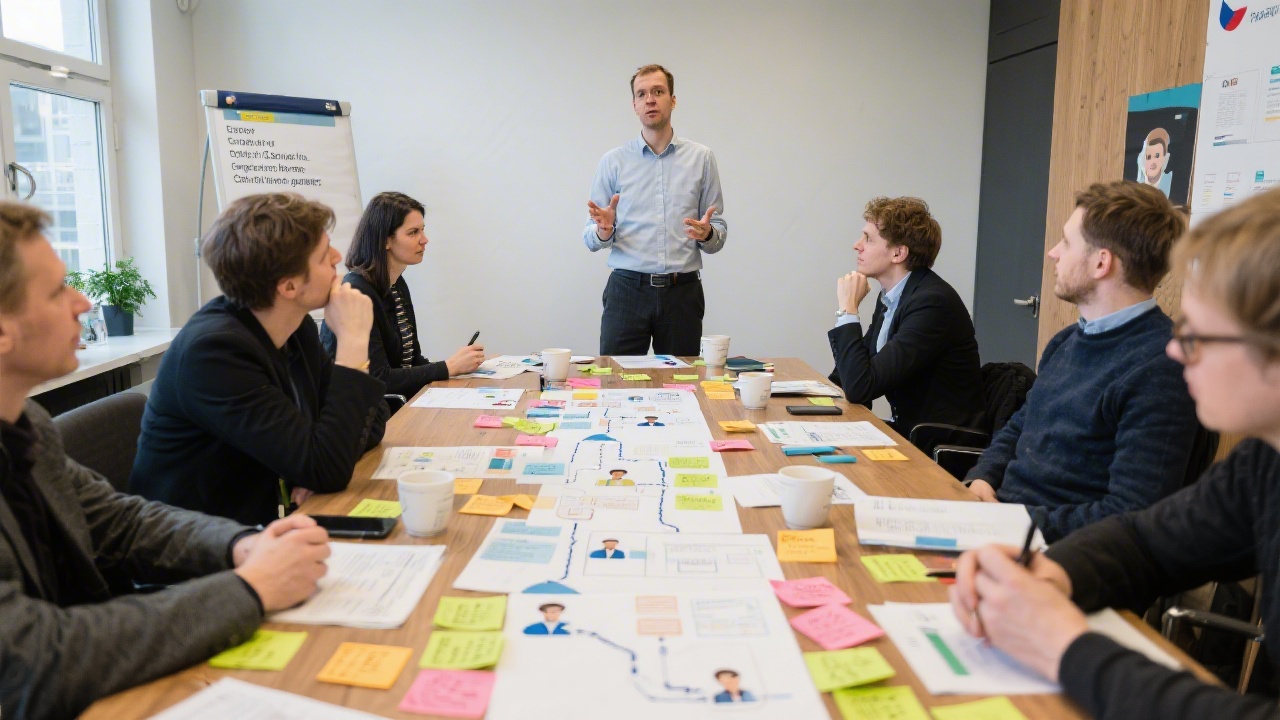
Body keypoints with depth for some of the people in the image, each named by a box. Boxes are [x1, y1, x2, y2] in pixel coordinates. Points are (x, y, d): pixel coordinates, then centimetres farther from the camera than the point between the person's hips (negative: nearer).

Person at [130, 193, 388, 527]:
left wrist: (321, 471, -15)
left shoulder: (297, 329, -1)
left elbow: (371, 415, 5)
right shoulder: (213, 350, -24)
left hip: (274, 522, 7)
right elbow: (327, 470, -28)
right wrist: (353, 342, -24)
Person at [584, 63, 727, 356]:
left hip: (682, 291, 1)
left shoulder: (701, 157, 7)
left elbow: (719, 233, 8)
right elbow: (591, 239, 6)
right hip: (627, 289, 0)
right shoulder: (613, 161, 7)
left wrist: (707, 233, -15)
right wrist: (603, 231, -17)